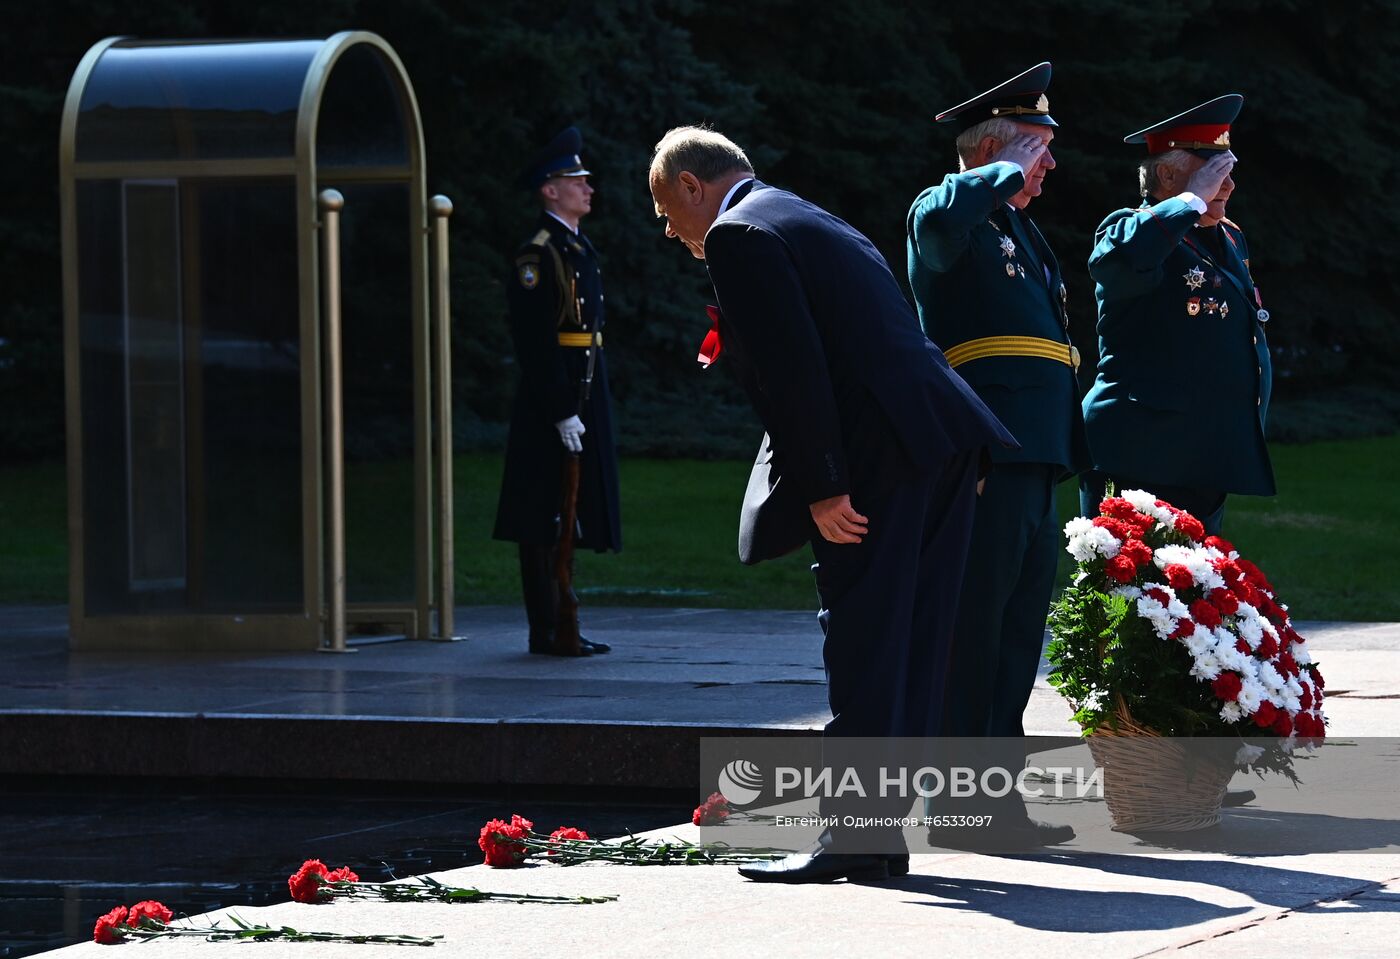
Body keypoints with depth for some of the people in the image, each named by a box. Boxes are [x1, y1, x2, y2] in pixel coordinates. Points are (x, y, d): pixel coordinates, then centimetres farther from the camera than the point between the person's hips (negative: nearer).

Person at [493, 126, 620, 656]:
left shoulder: (579, 249, 17)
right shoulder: (538, 255, -13)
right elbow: (536, 342, -18)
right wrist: (562, 412, -21)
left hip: (585, 395, 9)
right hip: (551, 400, -9)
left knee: (566, 515, 11)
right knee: (544, 516, -5)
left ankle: (560, 624, 16)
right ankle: (546, 629, -3)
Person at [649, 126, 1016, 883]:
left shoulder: (738, 236, -5)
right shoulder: (807, 221, 26)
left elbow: (793, 369, -16)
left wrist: (823, 486, -16)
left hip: (880, 452, -9)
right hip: (942, 441, 9)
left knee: (862, 643, -6)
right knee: (909, 642, 11)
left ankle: (855, 834, -5)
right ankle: (884, 827, 16)